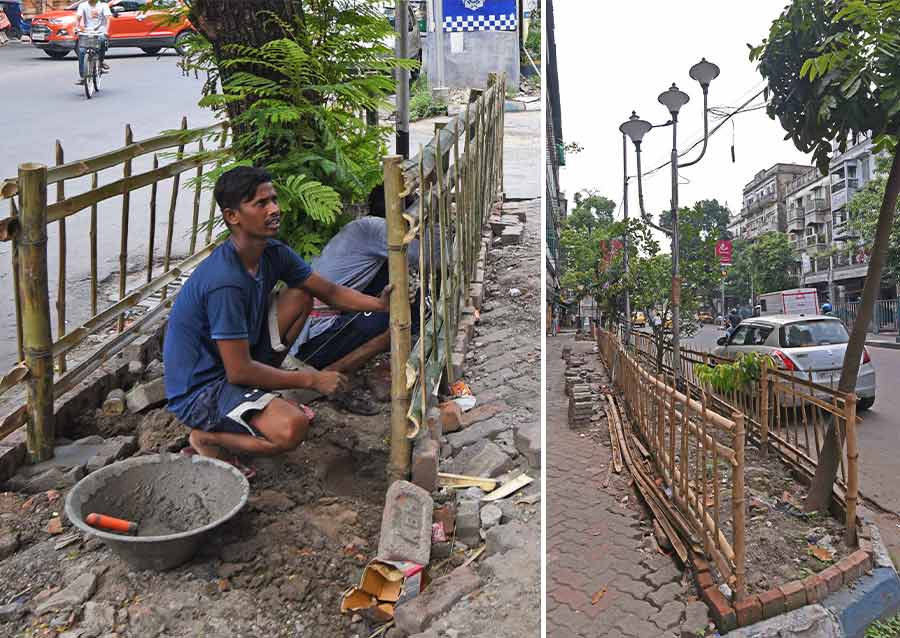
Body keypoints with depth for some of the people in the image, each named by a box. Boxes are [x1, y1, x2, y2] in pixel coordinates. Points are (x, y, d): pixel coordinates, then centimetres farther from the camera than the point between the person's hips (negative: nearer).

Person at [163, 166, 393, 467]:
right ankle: (208, 438, -2)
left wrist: (378, 303, -12)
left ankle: (263, 397, 8)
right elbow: (239, 371, -27)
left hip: (238, 363, 9)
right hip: (199, 389, -8)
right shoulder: (225, 281, -30)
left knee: (300, 296, 4)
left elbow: (330, 291, 5)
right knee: (292, 428, -32)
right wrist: (310, 379, -18)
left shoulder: (274, 253, -5)